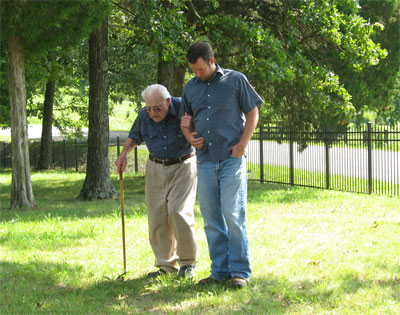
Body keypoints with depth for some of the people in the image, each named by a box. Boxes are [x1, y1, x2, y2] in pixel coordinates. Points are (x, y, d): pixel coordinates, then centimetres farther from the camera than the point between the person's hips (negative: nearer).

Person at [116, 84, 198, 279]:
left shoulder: (183, 108, -15)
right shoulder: (144, 116, -3)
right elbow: (134, 137, 17)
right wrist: (124, 153, 0)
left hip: (183, 166, -4)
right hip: (156, 169, 4)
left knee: (178, 211, -17)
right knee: (157, 217, 0)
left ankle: (188, 262, -2)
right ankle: (167, 264, 11)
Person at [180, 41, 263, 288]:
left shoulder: (236, 80, 2)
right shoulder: (190, 88, 13)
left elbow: (253, 113, 3)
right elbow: (186, 121, 22)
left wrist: (243, 144, -8)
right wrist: (190, 136, 0)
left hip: (232, 159, -4)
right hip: (205, 161, 5)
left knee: (233, 215, -9)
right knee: (211, 219, 5)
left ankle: (240, 271, -2)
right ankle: (220, 271, 12)